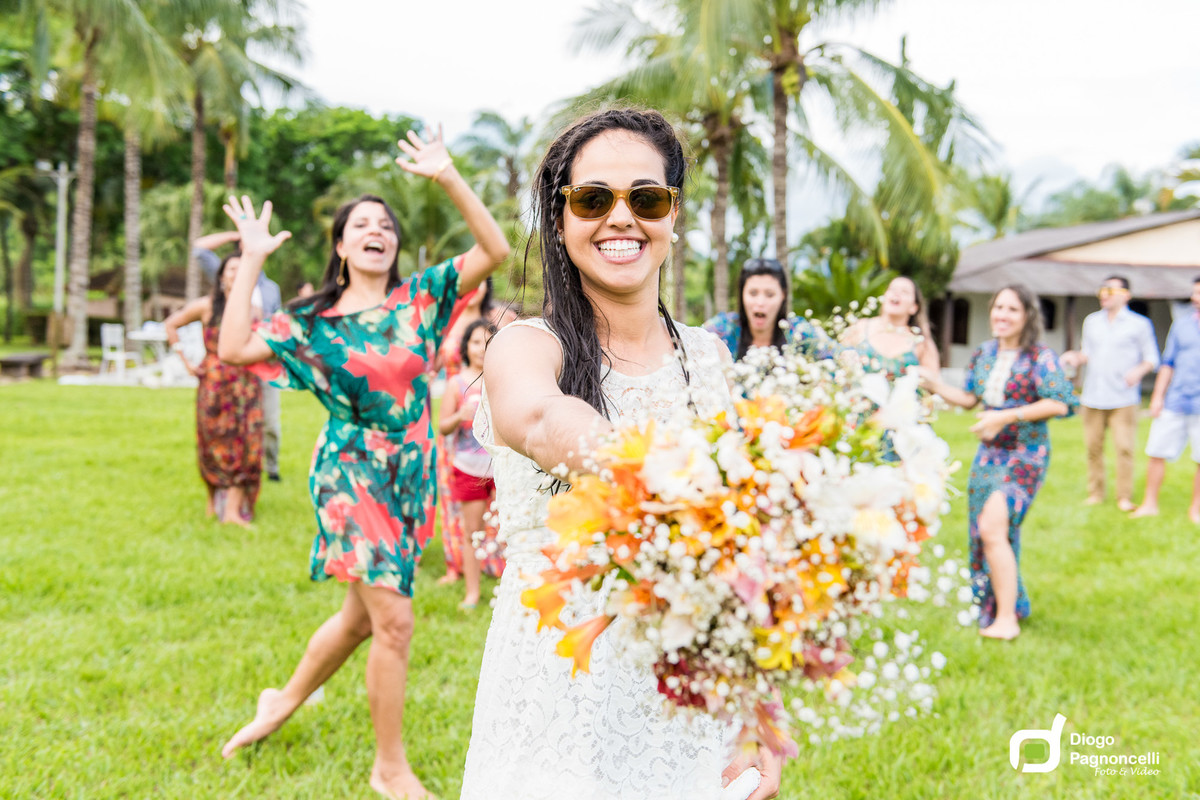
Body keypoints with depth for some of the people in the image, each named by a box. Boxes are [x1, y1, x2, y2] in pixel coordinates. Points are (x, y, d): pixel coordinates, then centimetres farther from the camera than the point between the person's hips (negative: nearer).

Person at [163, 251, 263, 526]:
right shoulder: (206, 306, 1)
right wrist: (186, 361, 3)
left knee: (245, 442, -8)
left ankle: (232, 509, -8)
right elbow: (170, 325, 10)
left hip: (246, 385, 1)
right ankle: (213, 498, 23)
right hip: (213, 383, -1)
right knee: (215, 443, 4)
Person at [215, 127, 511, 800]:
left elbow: (495, 250, -9)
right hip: (352, 475, -4)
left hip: (410, 477, 4)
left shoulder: (419, 297, 2)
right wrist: (252, 262, -10)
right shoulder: (312, 322, -1)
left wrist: (448, 177, -15)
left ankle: (287, 700, 43)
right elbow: (234, 349, -13)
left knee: (362, 615, 16)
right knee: (394, 620, -8)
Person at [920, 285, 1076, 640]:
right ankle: (1001, 604, 27)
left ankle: (1007, 620, -8)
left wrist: (1007, 416, -22)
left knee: (993, 528, -16)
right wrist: (938, 386, 0)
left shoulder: (1040, 358, -11)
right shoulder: (984, 354, 9)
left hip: (1025, 455, -7)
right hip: (988, 453, 7)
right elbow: (970, 399, 16)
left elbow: (1059, 404, -18)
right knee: (982, 532, 10)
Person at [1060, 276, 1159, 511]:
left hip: (1124, 399, -4)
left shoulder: (1139, 324, 3)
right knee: (1093, 446, 3)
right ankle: (1095, 494, 14)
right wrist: (1076, 358, 1)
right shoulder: (1091, 321, 15)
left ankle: (1124, 497, 0)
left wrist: (1139, 370, -16)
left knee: (1124, 447, -9)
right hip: (1092, 397, 4)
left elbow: (1152, 358, 3)